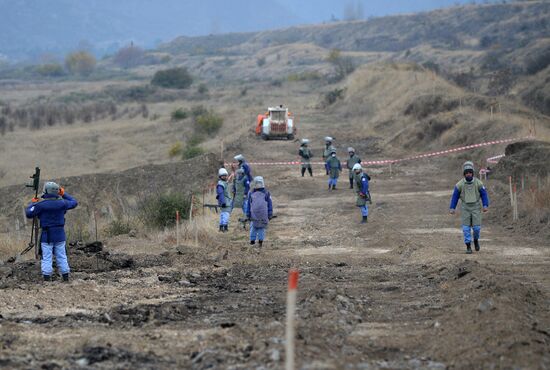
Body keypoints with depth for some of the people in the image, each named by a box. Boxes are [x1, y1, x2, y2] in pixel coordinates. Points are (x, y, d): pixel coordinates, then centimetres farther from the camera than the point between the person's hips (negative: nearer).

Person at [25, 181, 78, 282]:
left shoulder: (41, 204, -13)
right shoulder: (61, 203, -3)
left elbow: (29, 214, -5)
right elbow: (74, 203, 15)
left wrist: (32, 203, 10)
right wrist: (64, 194, 23)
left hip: (47, 236, -3)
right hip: (60, 235, 3)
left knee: (47, 258, 1)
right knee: (61, 257, 11)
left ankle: (47, 278, -2)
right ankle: (65, 277, 13)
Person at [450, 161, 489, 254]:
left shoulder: (478, 183, -7)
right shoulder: (460, 184, -7)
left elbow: (484, 194, -1)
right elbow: (455, 196, 1)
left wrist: (485, 206, -12)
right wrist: (452, 208, -5)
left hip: (476, 207, 0)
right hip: (465, 208, 0)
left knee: (476, 227, -5)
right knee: (466, 228, -6)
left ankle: (476, 239, 26)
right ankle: (468, 247, 2)